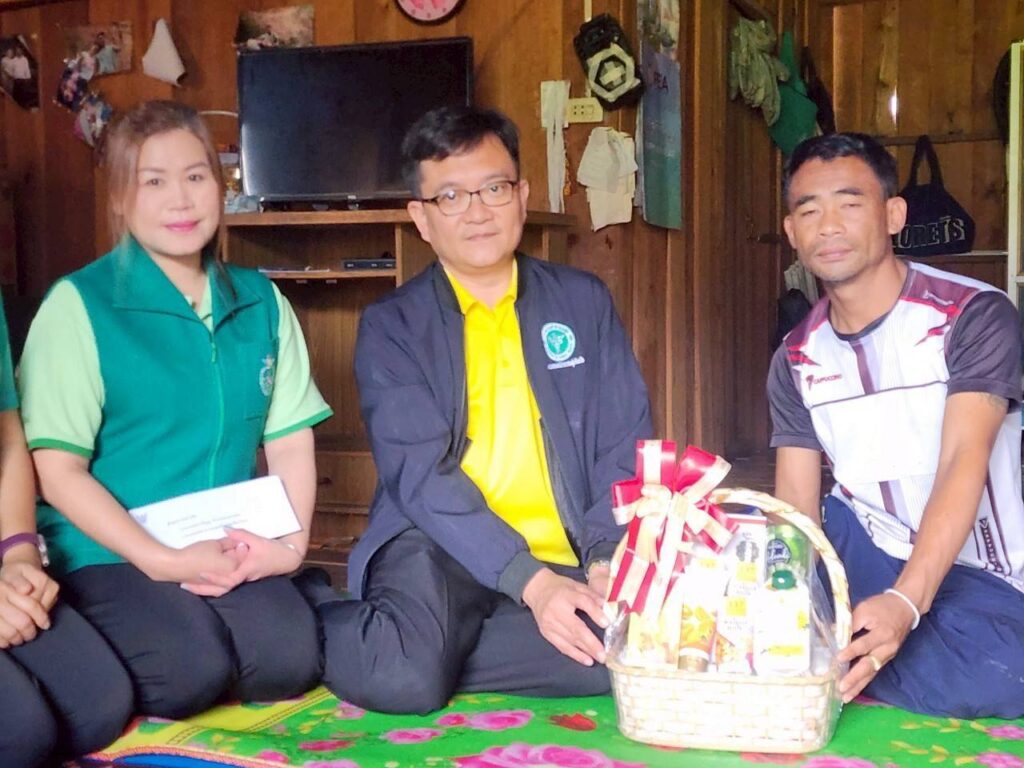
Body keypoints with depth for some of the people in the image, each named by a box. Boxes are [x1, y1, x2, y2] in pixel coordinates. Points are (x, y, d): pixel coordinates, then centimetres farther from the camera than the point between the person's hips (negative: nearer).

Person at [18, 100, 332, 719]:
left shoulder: (261, 302, 9)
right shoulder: (80, 304, -5)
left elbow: (290, 439, 9)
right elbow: (58, 469, -9)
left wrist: (292, 540, -9)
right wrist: (161, 560, -18)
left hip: (231, 553, 3)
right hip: (109, 554, -3)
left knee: (289, 659, -23)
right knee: (191, 670, -27)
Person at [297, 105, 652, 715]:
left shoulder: (585, 301, 12)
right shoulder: (390, 326, 4)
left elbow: (625, 449, 7)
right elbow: (420, 473, -9)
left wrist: (606, 563, -12)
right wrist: (530, 582, -22)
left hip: (566, 554, 4)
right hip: (441, 548, -4)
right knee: (402, 677, -35)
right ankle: (319, 623, 0)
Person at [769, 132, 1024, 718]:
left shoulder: (975, 316, -13)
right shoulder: (797, 360, 3)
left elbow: (963, 465, -25)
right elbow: (796, 507, -5)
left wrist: (904, 602, -40)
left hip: (975, 575, -4)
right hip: (864, 553, 4)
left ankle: (838, 662, -12)